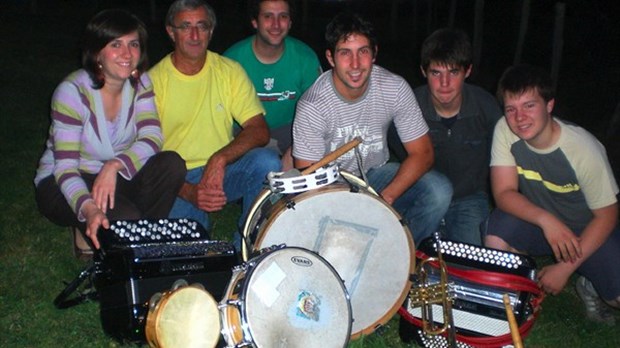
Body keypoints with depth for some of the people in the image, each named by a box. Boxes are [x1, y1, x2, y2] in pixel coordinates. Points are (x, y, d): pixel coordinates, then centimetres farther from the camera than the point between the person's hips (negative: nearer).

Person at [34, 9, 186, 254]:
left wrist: (114, 165, -34)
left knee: (171, 164, -23)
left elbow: (152, 138, -15)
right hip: (61, 185, -5)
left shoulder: (139, 83, -4)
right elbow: (65, 168, -25)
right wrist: (89, 208, -44)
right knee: (126, 217, -33)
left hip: (115, 178, 5)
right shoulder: (72, 92, -21)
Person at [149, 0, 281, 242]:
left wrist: (220, 158, -27)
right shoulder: (155, 80, -7)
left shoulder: (229, 70, 0)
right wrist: (189, 192, -26)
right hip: (176, 181, -3)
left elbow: (260, 131, -8)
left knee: (267, 162, -27)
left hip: (223, 170, 3)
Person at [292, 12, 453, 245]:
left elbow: (422, 153, -12)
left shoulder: (395, 88, -16)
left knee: (439, 191, -23)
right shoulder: (312, 105, -23)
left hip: (376, 173, 3)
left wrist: (386, 197, -25)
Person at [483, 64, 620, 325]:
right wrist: (545, 219, -37)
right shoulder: (504, 131, -19)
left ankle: (590, 286, 14)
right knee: (495, 237, -29)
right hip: (535, 219, 2)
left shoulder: (584, 149, -26)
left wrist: (565, 268, -20)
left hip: (587, 229, -2)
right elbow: (503, 193, -18)